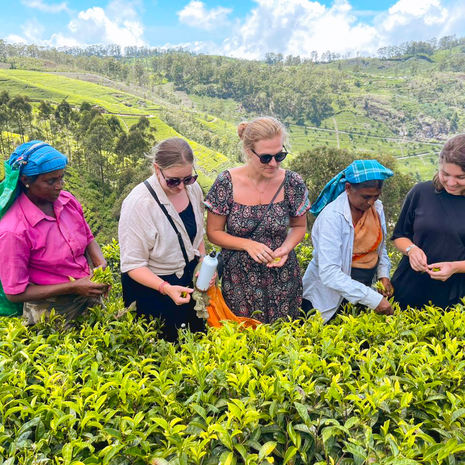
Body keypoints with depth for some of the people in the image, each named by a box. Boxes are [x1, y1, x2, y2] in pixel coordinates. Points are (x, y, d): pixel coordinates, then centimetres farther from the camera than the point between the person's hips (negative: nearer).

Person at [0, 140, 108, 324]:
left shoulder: (67, 200, -8)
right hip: (52, 313, -5)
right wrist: (73, 287, -24)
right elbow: (15, 293, -18)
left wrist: (101, 264, -13)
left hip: (89, 294, 6)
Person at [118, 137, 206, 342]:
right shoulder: (138, 203, -26)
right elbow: (133, 265, -22)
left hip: (189, 279, 6)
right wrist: (165, 288, -35)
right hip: (150, 288, -5)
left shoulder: (192, 188, -8)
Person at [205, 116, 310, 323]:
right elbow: (214, 232, -5)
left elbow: (299, 226, 6)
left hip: (283, 281, 1)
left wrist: (286, 247, -14)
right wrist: (248, 245, -20)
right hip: (239, 281, -1)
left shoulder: (293, 184, -10)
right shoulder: (226, 183, -14)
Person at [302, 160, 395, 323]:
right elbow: (329, 273, -31)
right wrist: (373, 298, -32)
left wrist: (383, 274, -1)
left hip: (361, 293, 7)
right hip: (328, 299, -6)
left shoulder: (377, 207, -2)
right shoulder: (332, 217, -25)